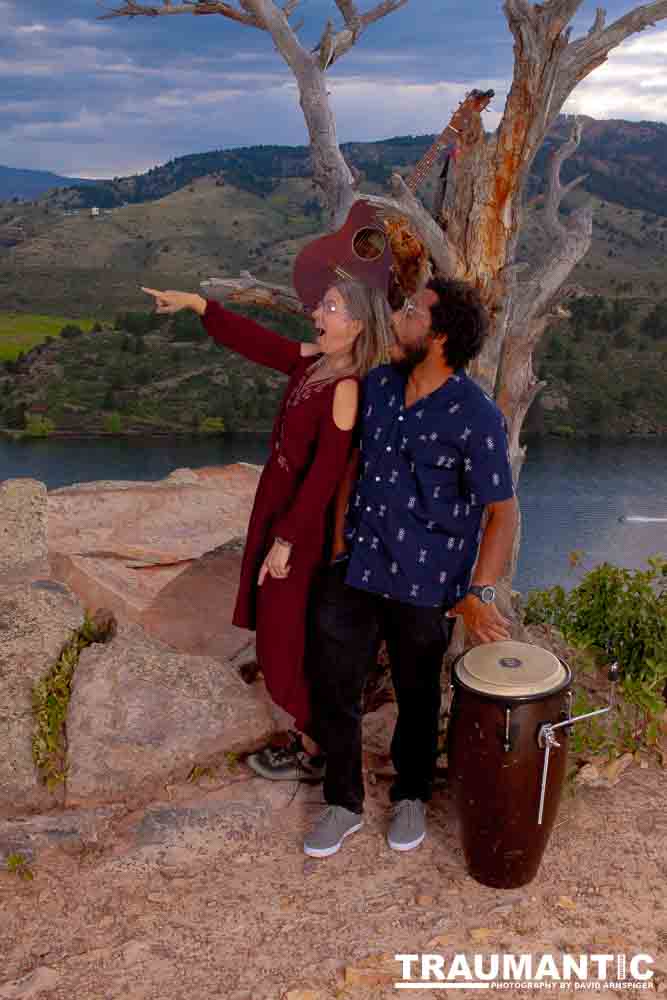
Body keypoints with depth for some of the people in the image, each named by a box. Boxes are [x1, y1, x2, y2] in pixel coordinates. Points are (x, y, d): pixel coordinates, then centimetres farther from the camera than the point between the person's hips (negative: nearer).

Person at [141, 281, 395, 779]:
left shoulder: (347, 388, -23)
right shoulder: (312, 361, 2)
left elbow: (325, 474, -24)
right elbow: (254, 340, 12)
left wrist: (286, 539, -21)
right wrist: (196, 303, 9)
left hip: (306, 524, -9)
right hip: (278, 508, 9)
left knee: (293, 639, 4)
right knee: (285, 634, 19)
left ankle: (314, 752, 22)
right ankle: (309, 734, 35)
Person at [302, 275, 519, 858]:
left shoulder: (476, 416, -17)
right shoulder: (378, 385, 1)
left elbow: (502, 512, -13)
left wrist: (480, 595, -20)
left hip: (424, 586, -4)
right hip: (357, 569, 5)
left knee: (417, 696, 15)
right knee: (332, 684, 6)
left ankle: (411, 796, 41)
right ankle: (344, 803, 28)